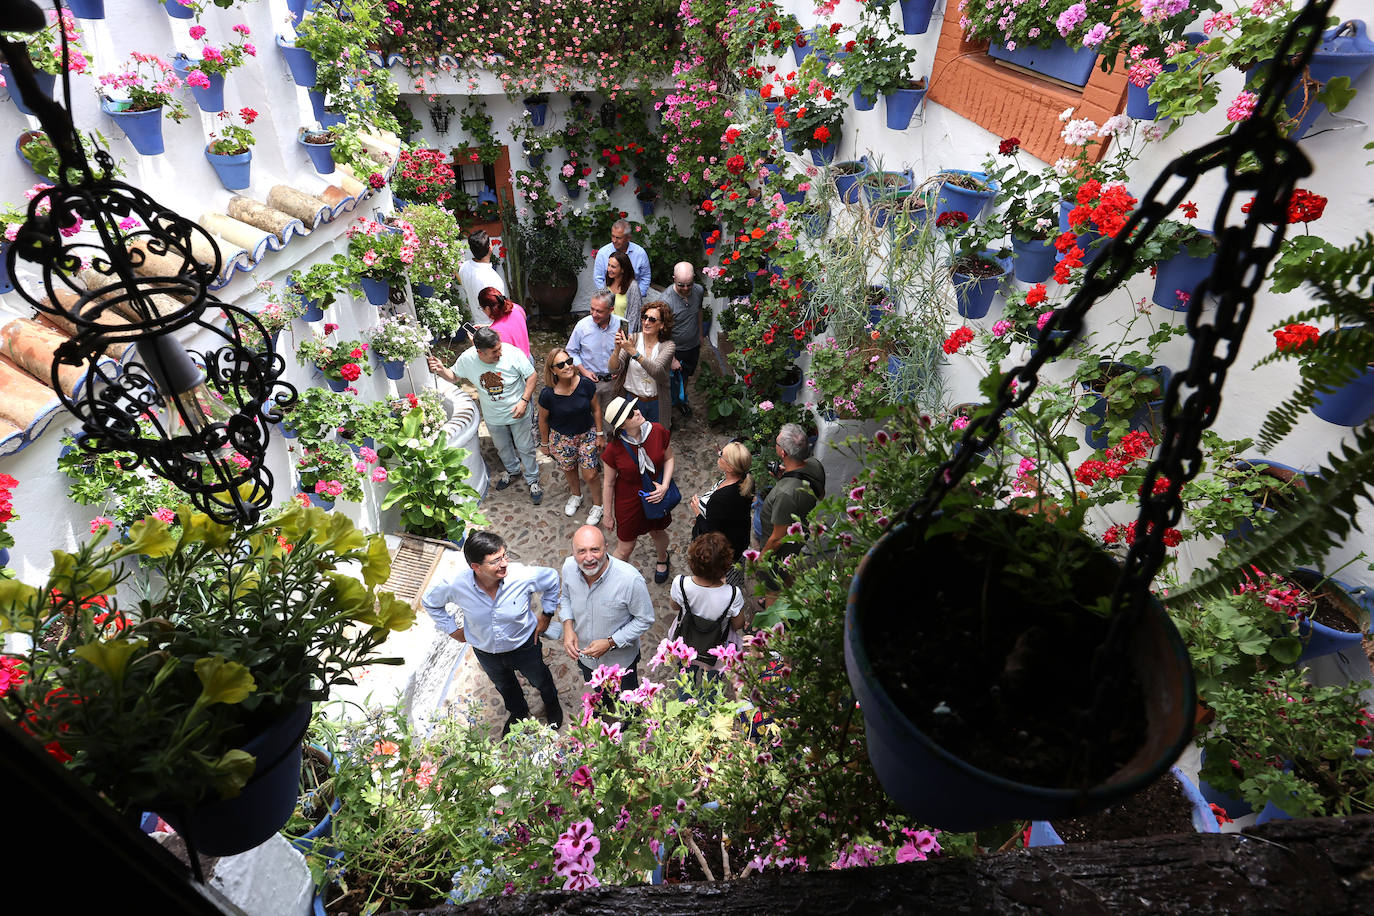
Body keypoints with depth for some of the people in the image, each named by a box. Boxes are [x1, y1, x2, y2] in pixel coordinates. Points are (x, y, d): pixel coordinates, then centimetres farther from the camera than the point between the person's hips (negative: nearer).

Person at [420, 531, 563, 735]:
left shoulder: (522, 576, -38)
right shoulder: (455, 584, -34)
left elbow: (551, 579, -15)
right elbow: (429, 601, -10)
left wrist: (546, 615, -9)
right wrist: (453, 629, -6)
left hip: (524, 646, -1)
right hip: (486, 653, 2)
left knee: (540, 679, 29)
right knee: (504, 686, 33)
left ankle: (552, 703, 65)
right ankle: (518, 713, 67)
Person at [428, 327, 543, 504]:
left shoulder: (513, 353, -28)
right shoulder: (467, 358, -21)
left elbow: (531, 376, -15)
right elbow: (454, 376, -1)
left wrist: (524, 401, -23)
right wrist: (441, 371, -23)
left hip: (517, 413, -3)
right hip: (493, 416, 3)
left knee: (525, 447, 13)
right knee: (502, 447, 26)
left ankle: (533, 480, 37)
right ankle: (512, 469, 57)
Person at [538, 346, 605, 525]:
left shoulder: (586, 384, -20)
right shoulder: (548, 394, -22)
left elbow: (596, 409, -4)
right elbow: (543, 420, -5)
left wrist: (600, 434, 0)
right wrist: (545, 443, 5)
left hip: (587, 435, 0)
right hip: (561, 438, 0)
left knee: (590, 475, 1)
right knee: (569, 470, 22)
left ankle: (597, 504, 30)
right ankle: (576, 495, 54)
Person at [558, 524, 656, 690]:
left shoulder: (631, 579, -38)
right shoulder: (569, 566, -23)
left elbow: (645, 620, -22)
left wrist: (610, 643, -27)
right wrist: (568, 627, -16)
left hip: (620, 660, -4)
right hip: (584, 655, 4)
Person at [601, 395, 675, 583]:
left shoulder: (658, 432, -19)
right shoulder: (614, 449, -25)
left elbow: (668, 458, -1)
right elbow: (608, 483, -12)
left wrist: (664, 486, -16)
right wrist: (607, 515, -3)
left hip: (656, 495, 3)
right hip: (628, 500, -3)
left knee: (658, 532, 28)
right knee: (625, 548, 9)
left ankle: (662, 559, 64)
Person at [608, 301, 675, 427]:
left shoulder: (668, 345, -11)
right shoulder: (633, 339, -8)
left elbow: (657, 371, -29)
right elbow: (614, 369, -13)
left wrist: (633, 351, -37)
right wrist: (617, 348, -31)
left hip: (656, 402, 0)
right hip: (632, 399, 1)